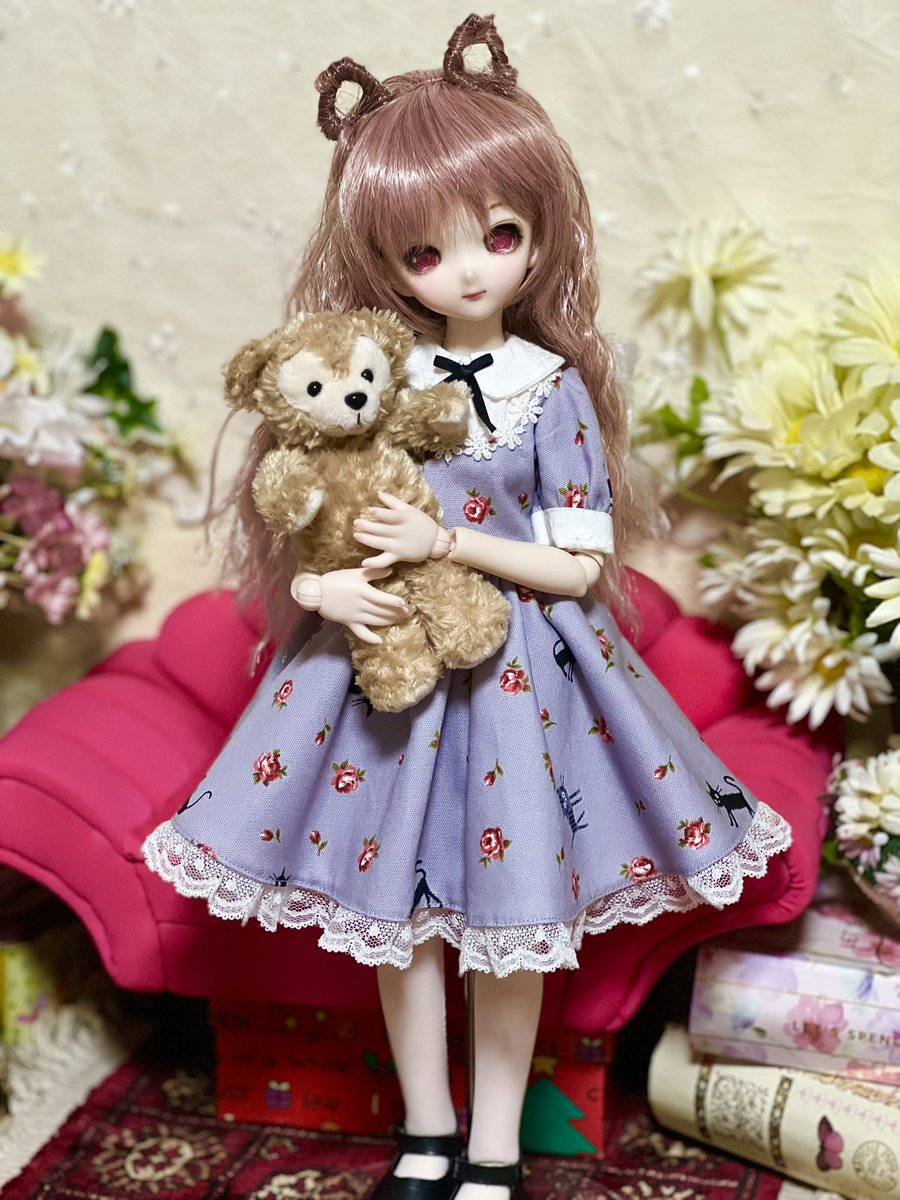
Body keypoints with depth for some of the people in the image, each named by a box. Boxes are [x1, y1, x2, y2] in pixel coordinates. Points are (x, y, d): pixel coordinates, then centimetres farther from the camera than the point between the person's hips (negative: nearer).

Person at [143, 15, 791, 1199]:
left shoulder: (553, 389, -8)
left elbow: (576, 567, -9)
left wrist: (444, 541, -19)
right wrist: (324, 586, -20)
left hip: (514, 670, -2)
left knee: (507, 920, 4)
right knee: (398, 912, 12)